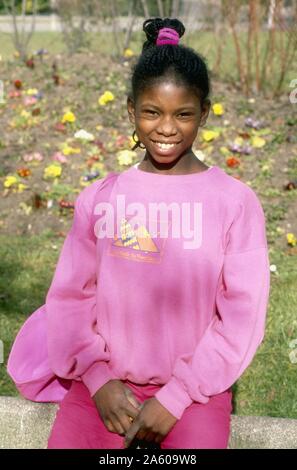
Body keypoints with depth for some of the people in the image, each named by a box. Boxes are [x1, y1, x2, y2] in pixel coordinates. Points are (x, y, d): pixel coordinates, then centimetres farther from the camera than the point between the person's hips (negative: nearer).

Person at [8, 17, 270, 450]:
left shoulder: (234, 202, -4)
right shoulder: (99, 198, 2)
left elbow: (242, 313, -5)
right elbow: (70, 296, 3)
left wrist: (176, 397, -9)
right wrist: (98, 378, -9)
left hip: (194, 385, -1)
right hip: (105, 381, 2)